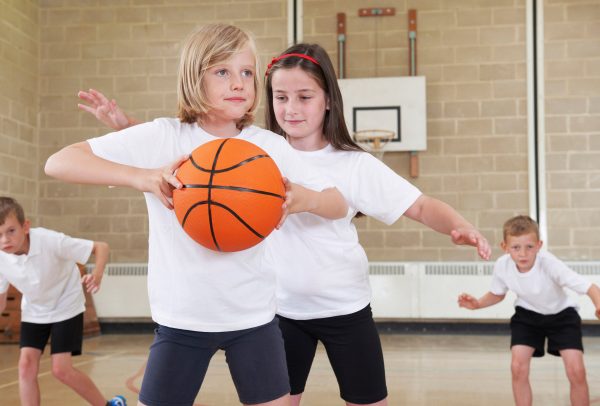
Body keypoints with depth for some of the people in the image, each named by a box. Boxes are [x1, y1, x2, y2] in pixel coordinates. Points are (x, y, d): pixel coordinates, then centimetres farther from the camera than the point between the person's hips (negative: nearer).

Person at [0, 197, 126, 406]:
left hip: (66, 308, -4)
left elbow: (101, 247, -27)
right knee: (26, 365, -8)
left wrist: (97, 275, -45)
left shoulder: (50, 241, -33)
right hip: (33, 312, 4)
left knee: (61, 369, -10)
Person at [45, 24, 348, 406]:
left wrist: (304, 199, -23)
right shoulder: (162, 138, -10)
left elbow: (339, 205, 1)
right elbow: (59, 162, -13)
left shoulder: (270, 146, -4)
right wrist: (142, 177, -29)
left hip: (253, 316, 2)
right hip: (181, 318, -1)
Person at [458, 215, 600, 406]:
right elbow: (497, 294, 0)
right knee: (518, 367, -12)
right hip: (527, 314, 3)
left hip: (562, 314, -2)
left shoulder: (549, 264, -36)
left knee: (576, 371, -14)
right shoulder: (502, 266, -23)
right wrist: (477, 304, -18)